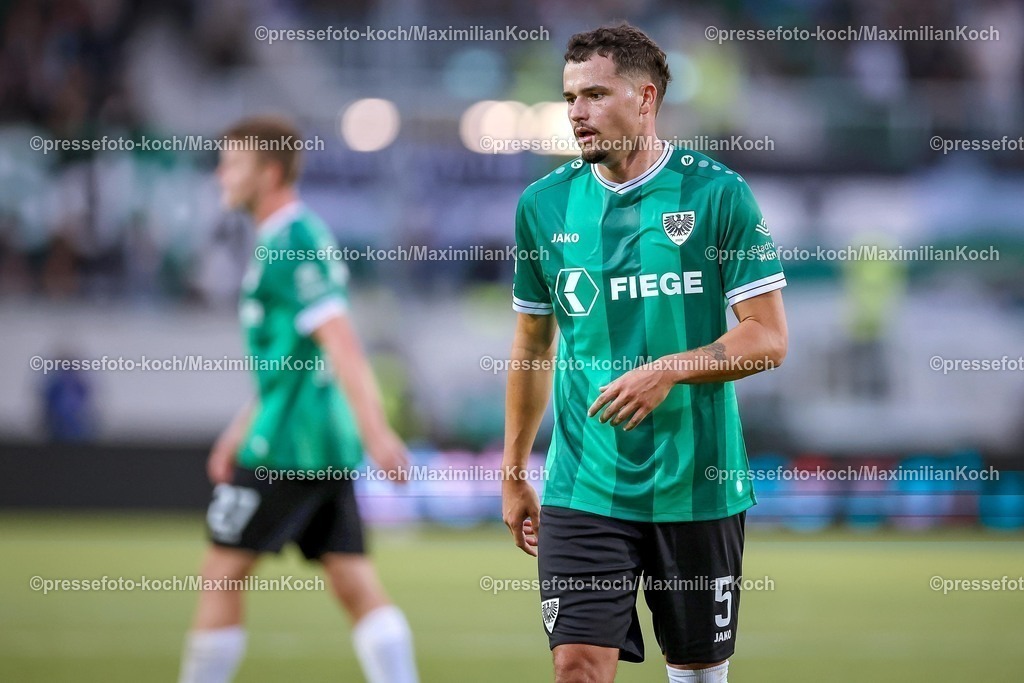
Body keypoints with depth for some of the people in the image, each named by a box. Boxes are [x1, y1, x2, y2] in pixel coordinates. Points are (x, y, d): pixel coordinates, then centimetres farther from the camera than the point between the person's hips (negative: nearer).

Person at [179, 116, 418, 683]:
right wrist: (240, 432, 29)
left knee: (222, 572, 0)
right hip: (328, 447, 9)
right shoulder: (287, 239, 18)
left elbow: (340, 344, -22)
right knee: (355, 584, 4)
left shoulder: (292, 243, -13)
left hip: (287, 446, -9)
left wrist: (376, 433, -28)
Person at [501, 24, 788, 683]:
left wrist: (669, 370, -20)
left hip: (698, 486, -2)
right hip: (583, 489, 2)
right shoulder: (545, 204, 5)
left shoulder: (716, 193, -5)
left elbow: (769, 338, -5)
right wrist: (513, 474, 16)